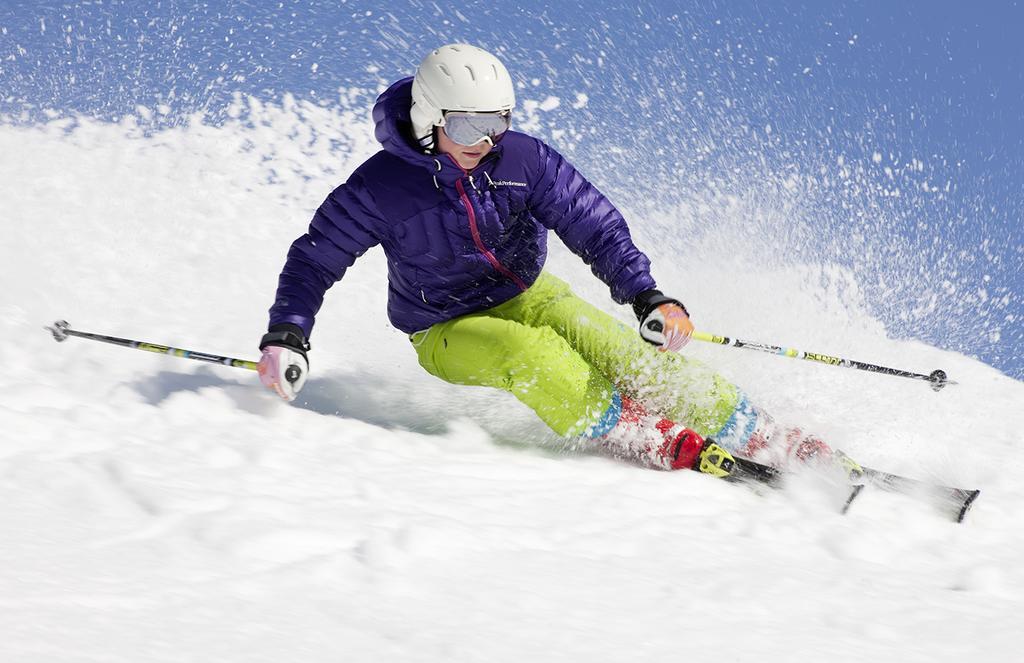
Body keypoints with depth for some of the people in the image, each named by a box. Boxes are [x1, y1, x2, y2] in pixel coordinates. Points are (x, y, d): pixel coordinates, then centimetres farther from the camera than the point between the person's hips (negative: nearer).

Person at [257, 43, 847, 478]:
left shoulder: (523, 160, -15)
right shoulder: (380, 189, -20)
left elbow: (595, 225, -13)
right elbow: (315, 259, -9)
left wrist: (647, 297, -27)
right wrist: (286, 337, -21)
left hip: (529, 294, 2)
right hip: (448, 333, -2)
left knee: (629, 356, -20)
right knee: (536, 357, -35)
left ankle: (760, 434, -16)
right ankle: (644, 440, -28)